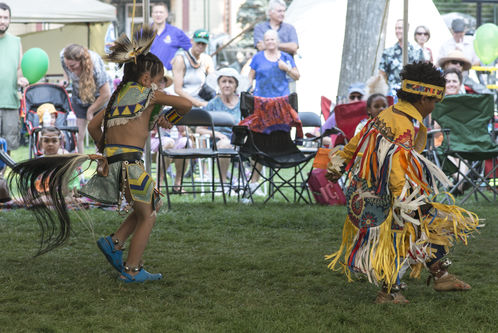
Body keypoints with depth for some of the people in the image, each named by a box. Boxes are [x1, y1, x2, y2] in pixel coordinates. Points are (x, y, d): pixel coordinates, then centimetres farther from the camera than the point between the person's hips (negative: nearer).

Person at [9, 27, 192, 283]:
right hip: (129, 161, -8)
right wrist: (169, 119, 11)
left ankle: (114, 243, 12)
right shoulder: (147, 93, -2)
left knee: (150, 206, 23)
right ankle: (132, 271, 9)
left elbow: (93, 126, 20)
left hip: (110, 161, 8)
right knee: (147, 216, 8)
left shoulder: (118, 95, 17)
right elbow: (186, 104, -7)